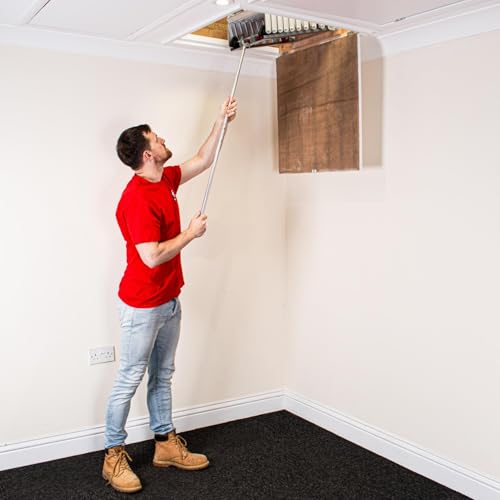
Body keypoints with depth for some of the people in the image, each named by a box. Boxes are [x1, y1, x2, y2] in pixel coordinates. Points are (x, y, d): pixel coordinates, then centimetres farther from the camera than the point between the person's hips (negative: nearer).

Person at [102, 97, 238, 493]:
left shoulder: (166, 179, 5)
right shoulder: (138, 198, -24)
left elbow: (203, 161, 20)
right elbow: (152, 256, -29)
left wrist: (222, 121, 12)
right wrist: (190, 234, -16)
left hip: (169, 301, 9)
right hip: (142, 306, -9)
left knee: (162, 376, 17)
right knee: (130, 380, 4)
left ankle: (166, 444, 31)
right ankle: (114, 455, 19)